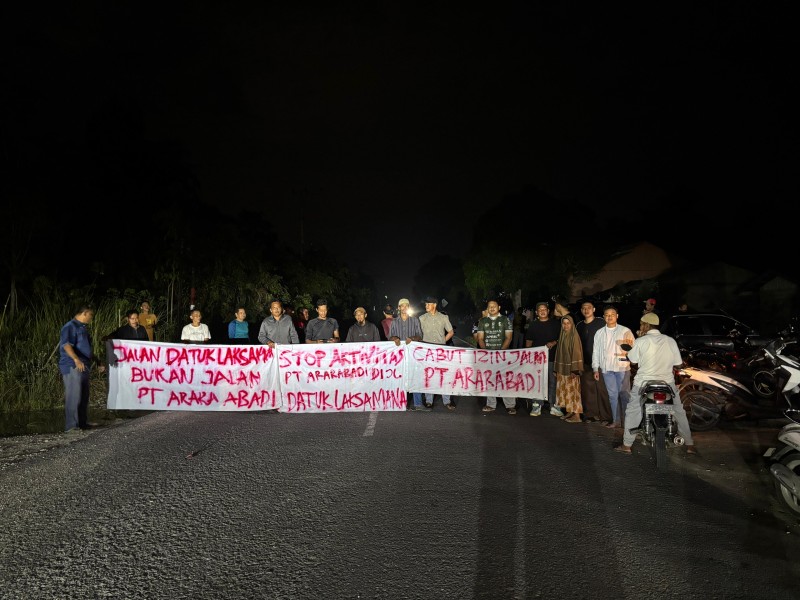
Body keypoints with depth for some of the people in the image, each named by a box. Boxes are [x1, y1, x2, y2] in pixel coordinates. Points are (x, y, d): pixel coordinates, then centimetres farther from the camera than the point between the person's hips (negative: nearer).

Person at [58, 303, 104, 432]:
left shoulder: (83, 328, 21)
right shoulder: (70, 327, -10)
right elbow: (67, 345, -24)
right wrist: (76, 360, -37)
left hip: (83, 367, 10)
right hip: (72, 367, -10)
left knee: (84, 396, 13)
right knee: (73, 396, -10)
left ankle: (83, 422, 21)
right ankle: (71, 425, -7)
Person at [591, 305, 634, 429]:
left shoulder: (625, 331, 2)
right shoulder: (599, 333, 12)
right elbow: (595, 351, 12)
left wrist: (628, 349, -19)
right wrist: (595, 369, 8)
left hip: (622, 367, -3)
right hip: (606, 368, 3)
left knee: (624, 394, -1)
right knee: (612, 395, 7)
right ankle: (616, 421, 13)